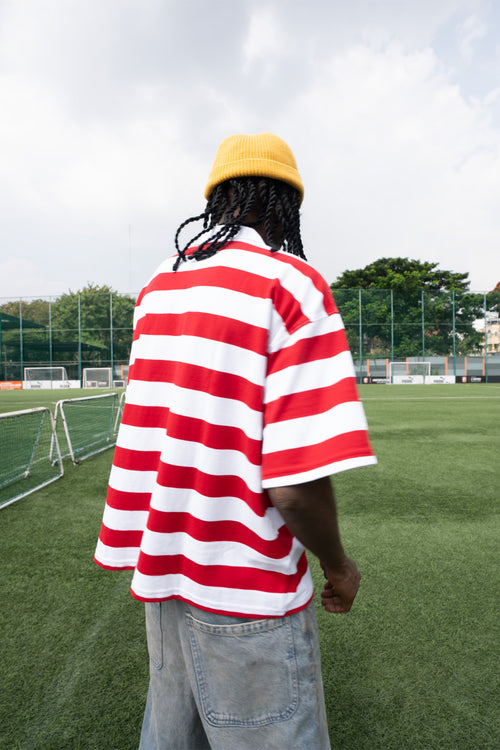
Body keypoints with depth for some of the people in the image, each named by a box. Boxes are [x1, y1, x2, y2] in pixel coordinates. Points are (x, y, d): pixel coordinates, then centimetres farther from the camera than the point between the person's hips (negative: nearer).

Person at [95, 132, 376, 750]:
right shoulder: (293, 284, -17)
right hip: (248, 590, -6)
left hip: (161, 562, 7)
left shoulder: (157, 286, 5)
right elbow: (296, 486, -23)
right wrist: (339, 566, -6)